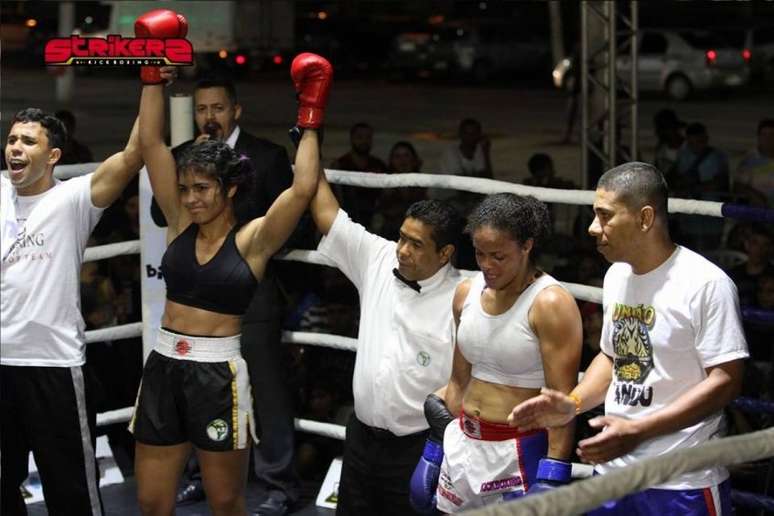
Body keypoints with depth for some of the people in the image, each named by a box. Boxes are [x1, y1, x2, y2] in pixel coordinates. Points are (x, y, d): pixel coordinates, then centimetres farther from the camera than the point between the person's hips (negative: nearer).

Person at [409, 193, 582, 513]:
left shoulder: (550, 304, -14)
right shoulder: (467, 292, 6)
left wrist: (553, 476, -22)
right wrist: (436, 448, 16)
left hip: (521, 454, -6)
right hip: (463, 445, 6)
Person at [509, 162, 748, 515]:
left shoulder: (706, 283, -14)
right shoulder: (616, 275, 8)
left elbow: (725, 380, -17)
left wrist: (637, 431, -23)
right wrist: (573, 404, 2)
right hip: (611, 471, 6)